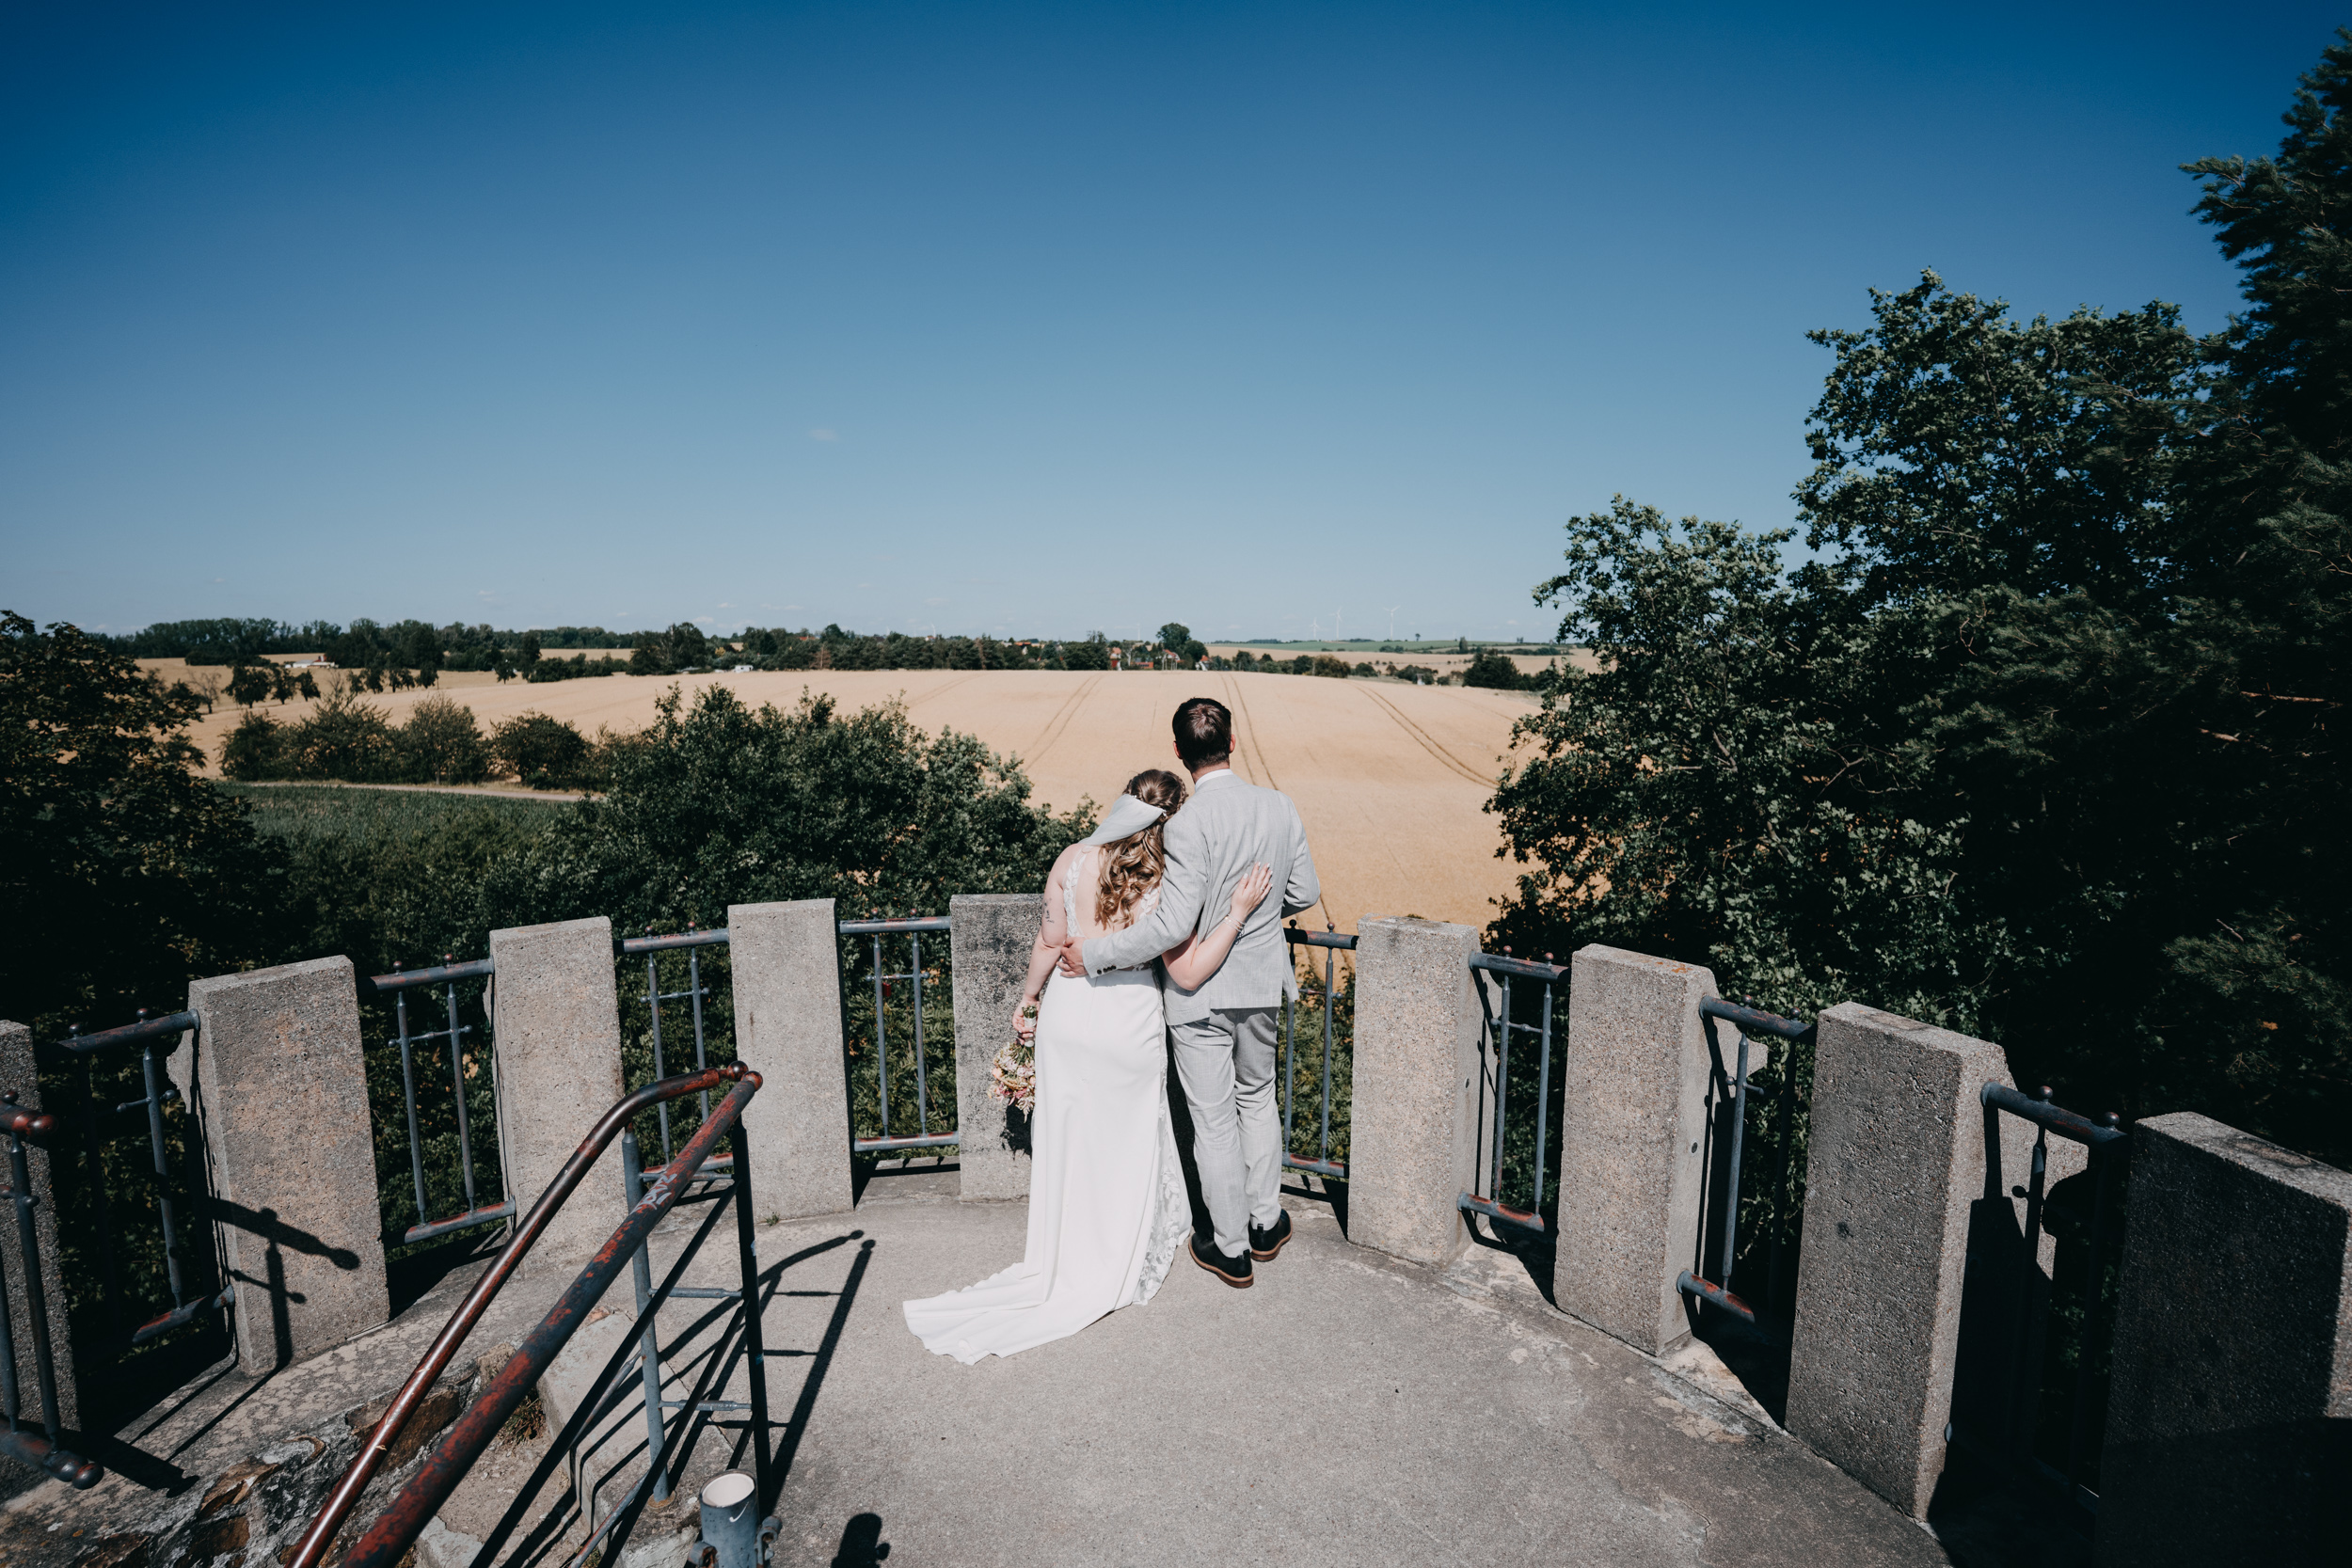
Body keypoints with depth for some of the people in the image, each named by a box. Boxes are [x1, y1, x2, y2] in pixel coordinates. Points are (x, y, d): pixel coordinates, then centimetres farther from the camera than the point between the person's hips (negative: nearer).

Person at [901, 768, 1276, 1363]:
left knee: (1065, 1135, 19)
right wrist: (1239, 910, -15)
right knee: (1124, 1143, 17)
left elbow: (1051, 942, -2)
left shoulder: (1073, 860, -10)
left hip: (1067, 1010, 4)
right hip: (1127, 1024, -3)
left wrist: (1028, 996, 13)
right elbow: (1188, 974, -13)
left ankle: (1061, 1254, 37)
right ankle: (1111, 1262, 33)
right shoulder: (1165, 889, -19)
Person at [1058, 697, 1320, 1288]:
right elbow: (1304, 894, 3)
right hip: (1262, 981, 6)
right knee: (1257, 1099, 25)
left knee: (1214, 1122, 10)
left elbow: (1173, 924, -26)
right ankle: (1266, 1224, 39)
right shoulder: (1280, 806, -5)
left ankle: (1232, 1250, 26)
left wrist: (1093, 952, -17)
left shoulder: (1189, 825, -24)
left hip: (1201, 993, -6)